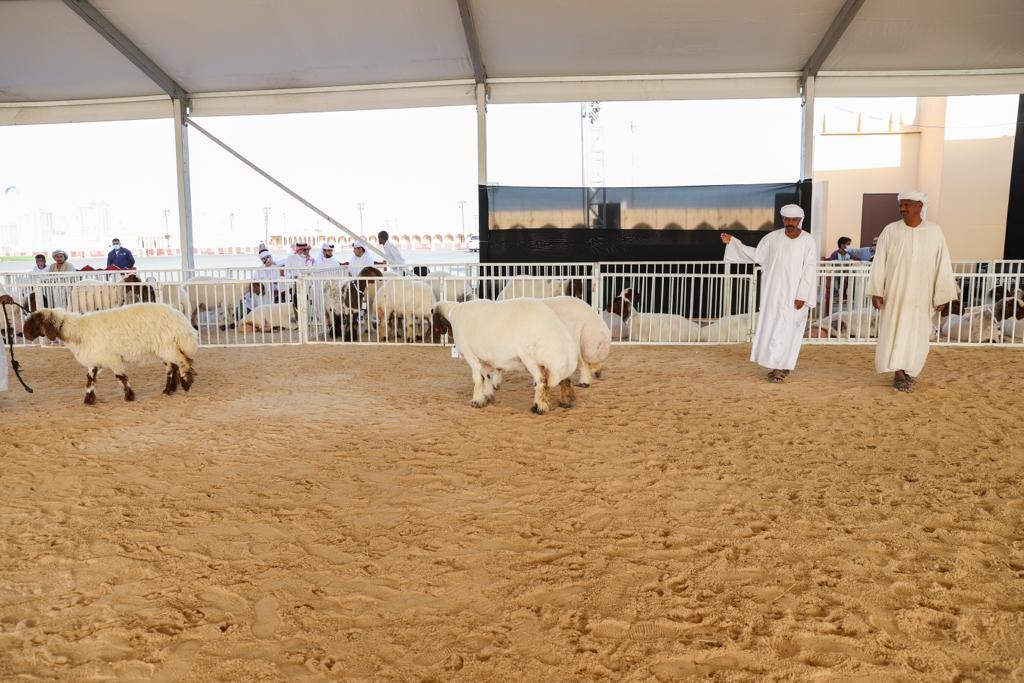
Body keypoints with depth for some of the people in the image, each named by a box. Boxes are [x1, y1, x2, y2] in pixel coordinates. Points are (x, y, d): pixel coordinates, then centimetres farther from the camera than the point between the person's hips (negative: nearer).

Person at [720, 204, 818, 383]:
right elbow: (756, 255, 8)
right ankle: (780, 365, 19)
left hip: (794, 293, -4)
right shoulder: (773, 237, 3)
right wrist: (732, 242, 1)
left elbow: (809, 270, -9)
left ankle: (780, 367, 1)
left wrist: (802, 296, -15)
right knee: (772, 327, 6)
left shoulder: (808, 242, -7)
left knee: (787, 329, -4)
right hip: (774, 292, 4)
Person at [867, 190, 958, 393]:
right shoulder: (890, 230, -3)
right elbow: (879, 262, -3)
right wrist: (876, 291, -9)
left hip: (921, 295, 1)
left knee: (916, 335, 8)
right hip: (894, 293, -1)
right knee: (896, 331, -2)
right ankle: (899, 374, 3)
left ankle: (909, 371, 26)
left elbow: (942, 264, 1)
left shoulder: (934, 231, -1)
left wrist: (942, 295, 0)